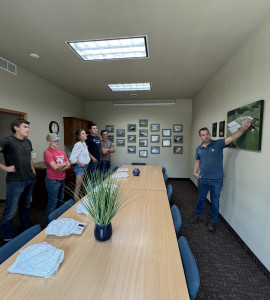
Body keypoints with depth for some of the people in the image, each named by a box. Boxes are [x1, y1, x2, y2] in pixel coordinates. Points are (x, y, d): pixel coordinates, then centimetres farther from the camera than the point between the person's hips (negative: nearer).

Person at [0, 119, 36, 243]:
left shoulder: (28, 142, 9)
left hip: (30, 180, 7)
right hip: (15, 182, -6)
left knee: (26, 206, 23)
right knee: (11, 211, 3)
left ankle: (27, 226, 42)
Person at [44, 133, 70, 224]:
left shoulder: (62, 152, 8)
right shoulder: (47, 152, -14)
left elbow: (68, 165, 3)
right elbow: (55, 166, -23)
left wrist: (61, 168, -15)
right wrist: (65, 163, -7)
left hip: (62, 180, 8)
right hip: (52, 181, -8)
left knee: (60, 200, 19)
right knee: (52, 203, 2)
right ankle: (49, 223, 20)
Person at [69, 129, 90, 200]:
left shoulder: (84, 144, 8)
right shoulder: (78, 144, -19)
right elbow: (72, 158, -25)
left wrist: (86, 164, 10)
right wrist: (81, 164, -15)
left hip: (85, 167, 9)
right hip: (80, 168, -9)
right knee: (78, 187, 2)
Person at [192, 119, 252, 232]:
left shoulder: (218, 144, -6)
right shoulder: (199, 149, 5)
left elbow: (232, 138, -19)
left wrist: (242, 129, -34)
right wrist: (195, 172, 0)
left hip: (216, 180, -3)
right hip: (203, 179, 4)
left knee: (215, 201, 11)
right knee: (200, 198, 17)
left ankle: (213, 222, 29)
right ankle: (199, 216, 38)